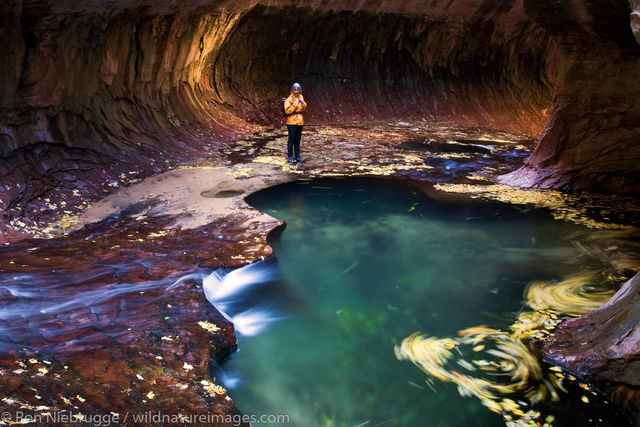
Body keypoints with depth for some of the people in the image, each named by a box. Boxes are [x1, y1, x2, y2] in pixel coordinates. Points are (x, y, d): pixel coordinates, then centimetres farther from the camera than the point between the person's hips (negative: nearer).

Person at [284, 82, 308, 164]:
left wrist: (302, 102, -3)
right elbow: (287, 111, -17)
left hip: (300, 121, 6)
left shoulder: (301, 97, 11)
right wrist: (295, 104, -20)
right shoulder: (289, 99, -10)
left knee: (298, 139, 13)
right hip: (292, 122, -6)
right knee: (291, 139, -2)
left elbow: (304, 108, 15)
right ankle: (290, 157, 4)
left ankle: (297, 156, 21)